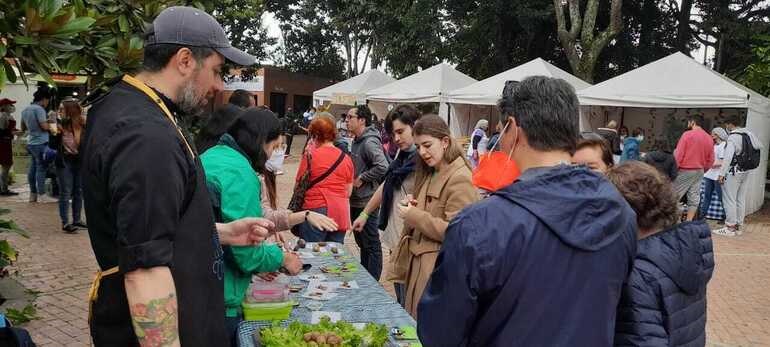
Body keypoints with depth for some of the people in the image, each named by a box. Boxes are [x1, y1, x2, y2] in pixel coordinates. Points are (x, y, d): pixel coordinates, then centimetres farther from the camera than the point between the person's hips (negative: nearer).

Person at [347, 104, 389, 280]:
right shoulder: (357, 141, 11)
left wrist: (361, 178, -21)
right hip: (356, 200, 10)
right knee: (361, 241, 20)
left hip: (366, 201, -10)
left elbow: (382, 167, -31)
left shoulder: (369, 142, -19)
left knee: (371, 243, 1)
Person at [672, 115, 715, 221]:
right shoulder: (709, 138, 7)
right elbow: (711, 160, 10)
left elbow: (678, 154, -14)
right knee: (694, 198, 7)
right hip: (699, 172, 6)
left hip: (685, 171, -6)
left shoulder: (687, 134, -11)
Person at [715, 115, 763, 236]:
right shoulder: (748, 133, 6)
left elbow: (728, 157, -21)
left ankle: (730, 227, -1)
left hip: (733, 172, -8)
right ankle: (738, 226, 18)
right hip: (746, 172, 8)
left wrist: (722, 173, -20)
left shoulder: (732, 137, -15)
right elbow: (759, 146, 17)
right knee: (741, 200, 12)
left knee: (729, 200, -2)